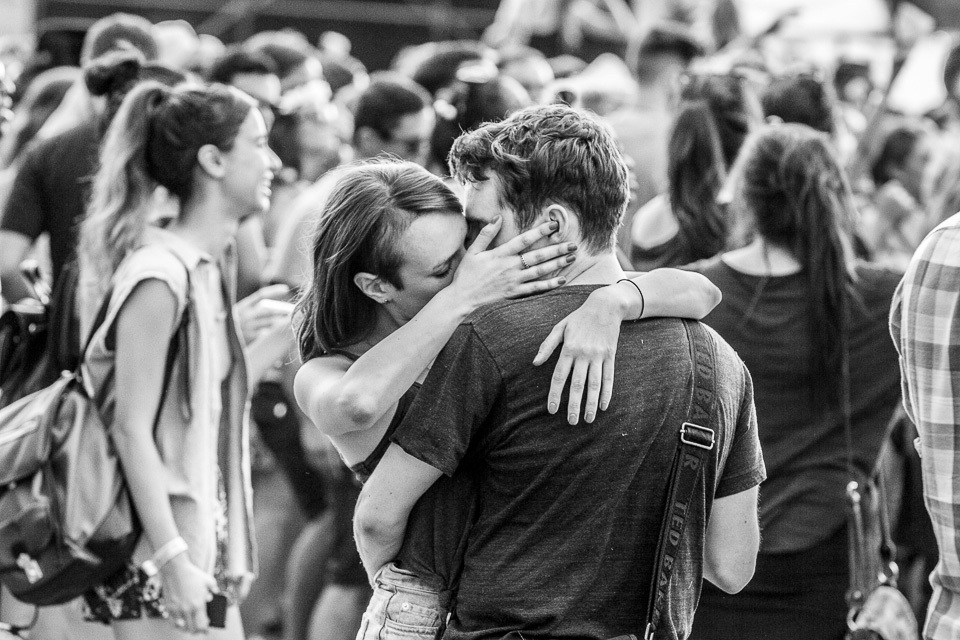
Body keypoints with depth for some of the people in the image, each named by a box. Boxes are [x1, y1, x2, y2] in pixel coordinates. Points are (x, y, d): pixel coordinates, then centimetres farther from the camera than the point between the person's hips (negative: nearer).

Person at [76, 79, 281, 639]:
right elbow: (131, 429, -20)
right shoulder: (160, 276, -16)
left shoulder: (210, 269, 12)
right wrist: (174, 560, -23)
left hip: (201, 540, 9)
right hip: (155, 553, -9)